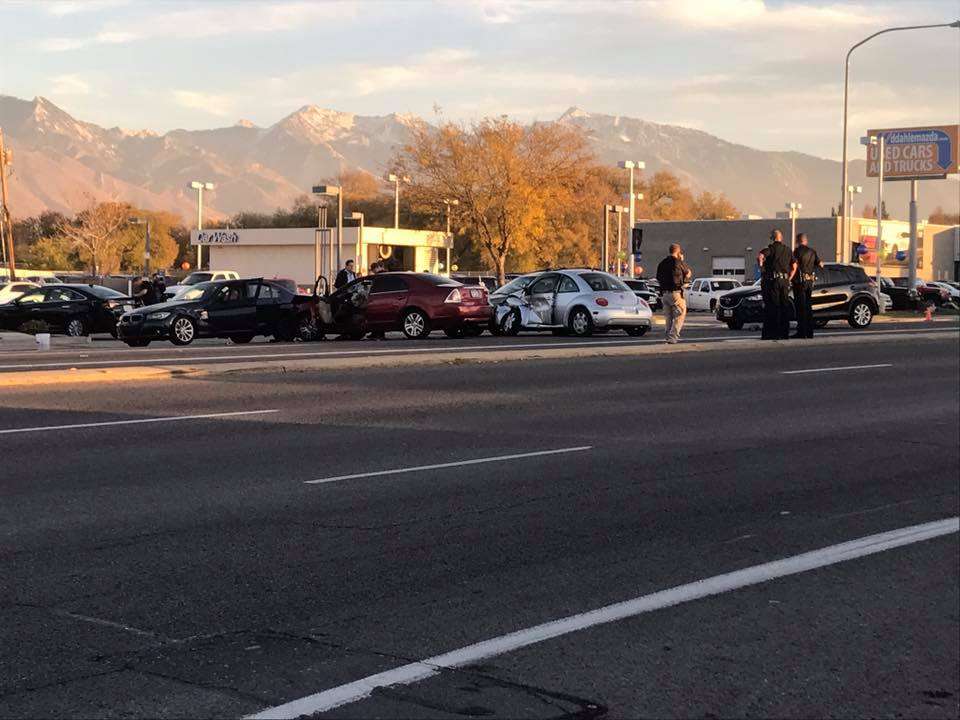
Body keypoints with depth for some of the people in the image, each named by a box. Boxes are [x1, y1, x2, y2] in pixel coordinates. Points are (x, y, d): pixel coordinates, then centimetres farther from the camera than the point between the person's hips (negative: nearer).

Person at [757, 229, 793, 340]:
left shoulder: (770, 248, -5)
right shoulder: (787, 250, 13)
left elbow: (760, 256, -24)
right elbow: (794, 266, 15)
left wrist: (761, 267, -9)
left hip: (772, 280, -5)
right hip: (785, 281, 5)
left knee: (772, 307, -3)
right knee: (784, 307, 9)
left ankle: (772, 333, -5)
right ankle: (784, 332, 10)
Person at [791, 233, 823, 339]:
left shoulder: (798, 251, -7)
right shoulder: (812, 251, 11)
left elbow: (794, 267, -15)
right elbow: (820, 264, 13)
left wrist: (789, 279, -11)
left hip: (800, 281, -6)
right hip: (810, 281, 6)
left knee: (800, 307, -6)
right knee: (808, 306, 11)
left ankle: (801, 332, -9)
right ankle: (809, 332, 11)